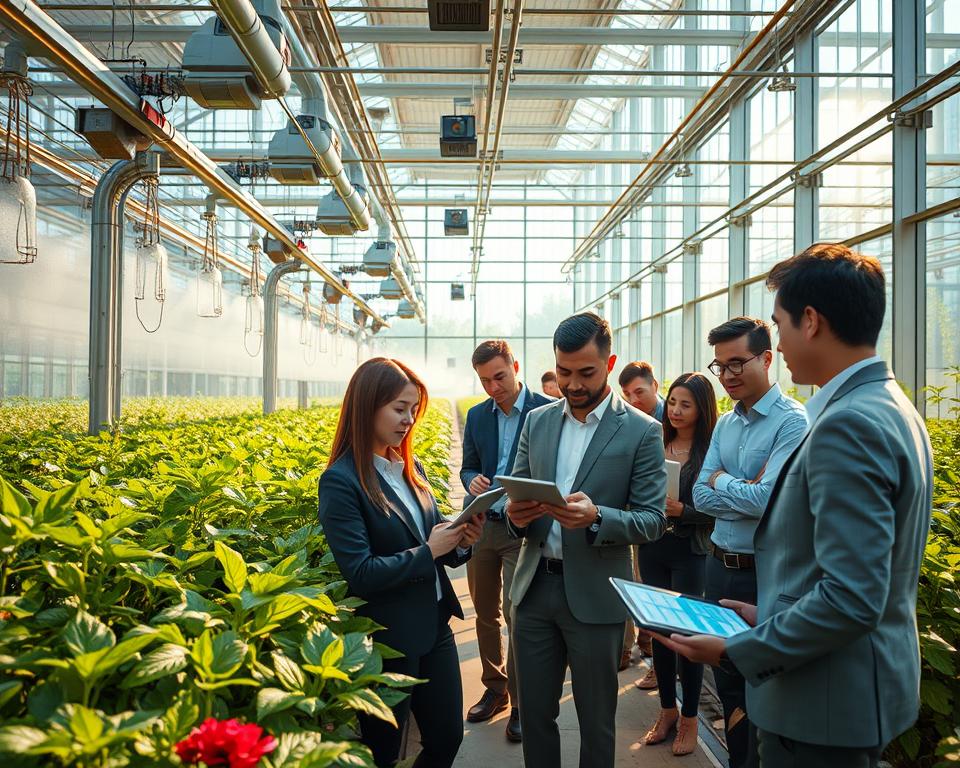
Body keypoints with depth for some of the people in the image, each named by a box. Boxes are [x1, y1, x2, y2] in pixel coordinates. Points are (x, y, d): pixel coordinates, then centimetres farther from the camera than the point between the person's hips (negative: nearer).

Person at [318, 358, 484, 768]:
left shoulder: (410, 467, 6)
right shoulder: (341, 481, -18)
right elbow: (360, 573, -23)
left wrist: (461, 541, -9)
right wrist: (427, 552, -20)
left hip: (435, 625, 7)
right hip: (386, 639, -7)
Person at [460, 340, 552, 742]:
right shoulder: (477, 415, 9)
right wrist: (473, 481, -8)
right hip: (481, 525, 5)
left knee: (518, 615, -6)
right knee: (486, 614, 12)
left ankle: (521, 704, 9)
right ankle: (495, 689, 29)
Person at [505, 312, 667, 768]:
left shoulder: (641, 431, -7)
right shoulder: (537, 422, 6)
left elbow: (653, 521, -9)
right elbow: (516, 494, 10)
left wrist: (596, 517, -28)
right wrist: (516, 513, -14)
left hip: (594, 596, -4)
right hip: (535, 587, 4)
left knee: (595, 722, 12)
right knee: (534, 713, 15)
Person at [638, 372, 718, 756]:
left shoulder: (711, 450, -8)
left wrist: (681, 510, -23)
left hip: (690, 552, -5)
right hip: (652, 548, 5)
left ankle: (689, 718, 21)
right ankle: (668, 709, 28)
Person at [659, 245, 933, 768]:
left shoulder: (847, 425, -24)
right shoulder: (894, 409, 8)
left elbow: (852, 599, -28)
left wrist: (739, 650, -19)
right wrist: (771, 619, 13)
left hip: (827, 704, -10)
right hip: (868, 688, 10)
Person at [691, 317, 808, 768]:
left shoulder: (792, 421, -14)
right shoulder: (724, 425, 9)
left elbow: (771, 499, -24)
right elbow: (701, 497, 2)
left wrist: (722, 481, -8)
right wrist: (746, 490, -13)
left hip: (764, 574, -7)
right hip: (719, 566, 7)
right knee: (726, 679, 20)